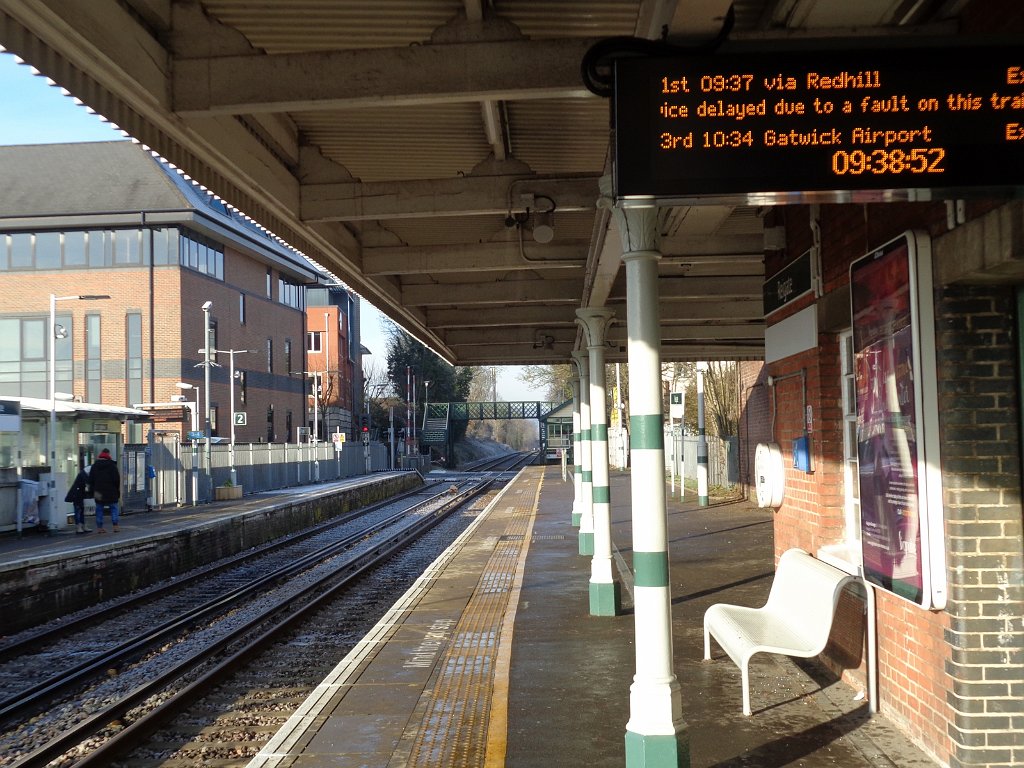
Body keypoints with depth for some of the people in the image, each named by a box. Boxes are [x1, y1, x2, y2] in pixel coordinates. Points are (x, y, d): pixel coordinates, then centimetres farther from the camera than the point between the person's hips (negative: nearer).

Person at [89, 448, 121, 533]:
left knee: (99, 509, 7)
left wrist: (93, 490, 12)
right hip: (111, 491, -3)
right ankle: (115, 526, -3)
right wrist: (118, 491, 5)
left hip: (99, 491, 3)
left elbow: (91, 479, 8)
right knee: (113, 508, 4)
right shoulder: (112, 465, -4)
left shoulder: (95, 465, 7)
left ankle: (99, 527, 5)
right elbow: (117, 479, -6)